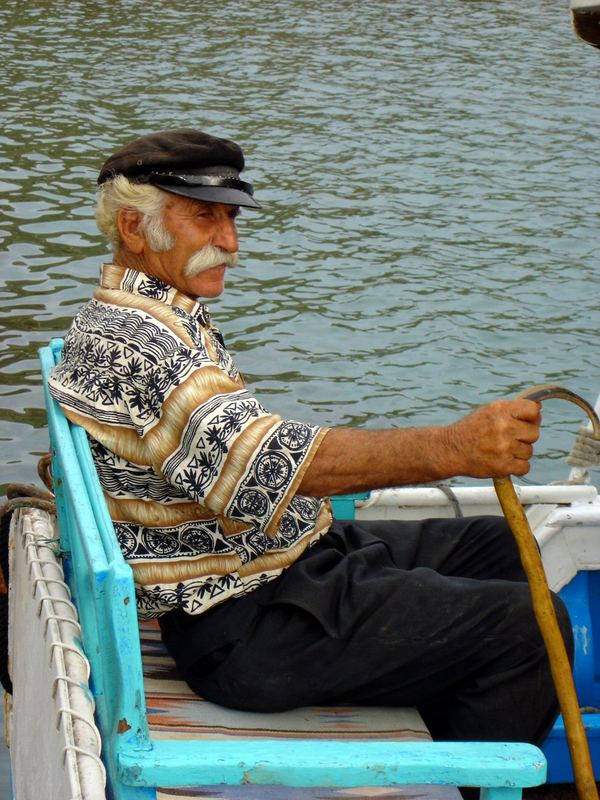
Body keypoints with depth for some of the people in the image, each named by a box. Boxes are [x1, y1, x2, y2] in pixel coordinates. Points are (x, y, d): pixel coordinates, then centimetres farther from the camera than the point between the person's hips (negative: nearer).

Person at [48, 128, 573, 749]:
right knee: (530, 629, -15)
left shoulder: (156, 318, 13)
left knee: (497, 548, 17)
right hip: (242, 631, -11)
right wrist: (453, 449, -42)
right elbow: (261, 463, -37)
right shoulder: (126, 339, -23)